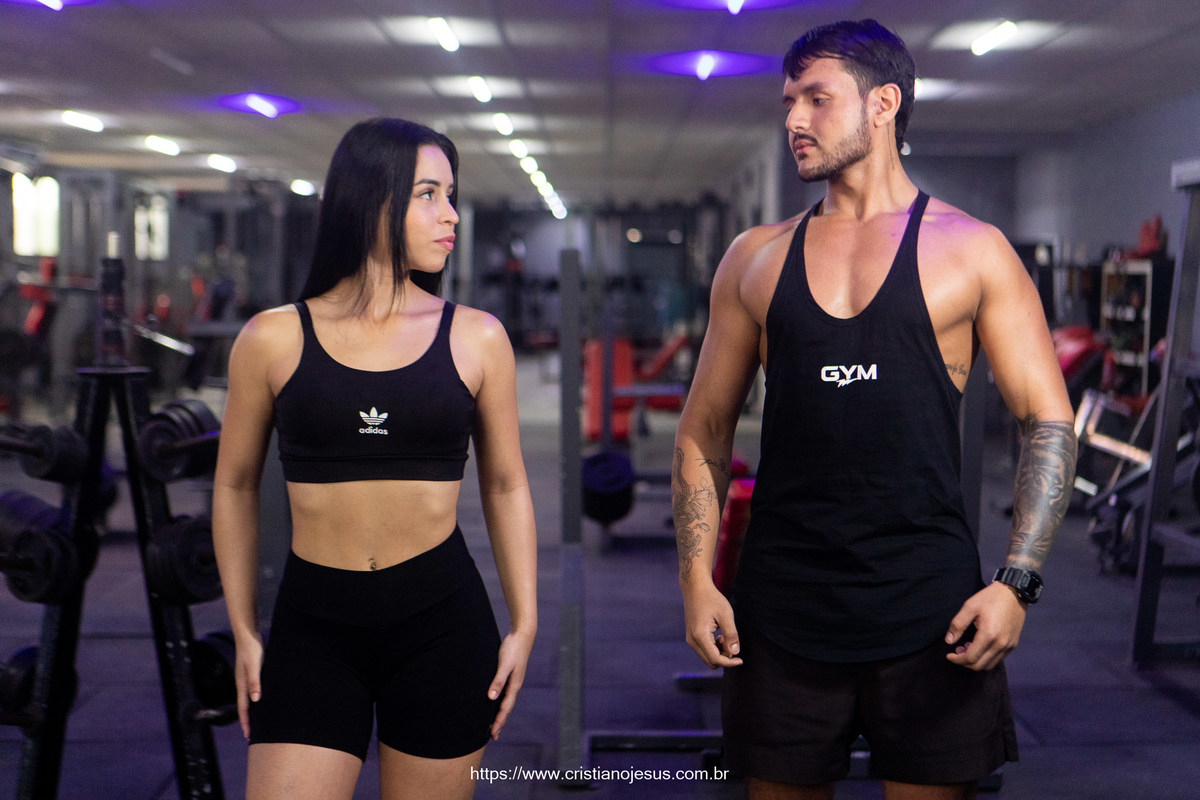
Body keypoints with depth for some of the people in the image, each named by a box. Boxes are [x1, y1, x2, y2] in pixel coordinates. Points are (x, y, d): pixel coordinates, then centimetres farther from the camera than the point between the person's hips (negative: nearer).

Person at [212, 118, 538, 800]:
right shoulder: (274, 339, 0)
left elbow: (506, 487, 9)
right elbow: (236, 486, 10)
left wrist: (524, 624, 6)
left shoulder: (476, 339, 2)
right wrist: (244, 632, 9)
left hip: (442, 621, 1)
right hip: (313, 625, 0)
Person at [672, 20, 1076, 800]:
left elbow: (1049, 421, -1)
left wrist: (1017, 582, -11)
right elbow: (704, 429, 11)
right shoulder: (756, 258, 9)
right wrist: (697, 578, 1)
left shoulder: (972, 251, 1)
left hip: (929, 604, -2)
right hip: (783, 605, 2)